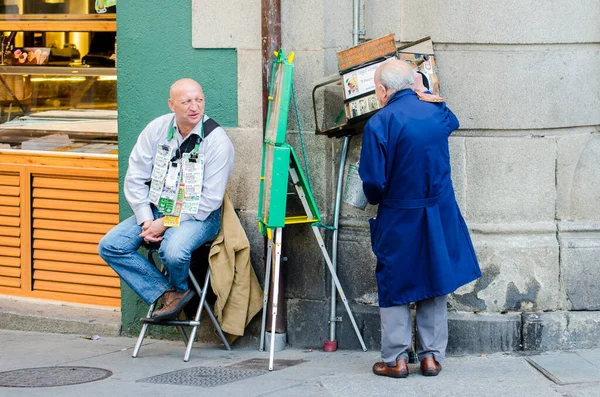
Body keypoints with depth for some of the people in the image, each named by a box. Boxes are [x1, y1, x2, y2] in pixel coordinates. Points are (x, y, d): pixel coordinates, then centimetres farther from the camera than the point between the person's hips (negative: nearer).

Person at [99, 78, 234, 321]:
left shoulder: (217, 141, -14)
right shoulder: (157, 129, 0)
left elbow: (210, 200, -15)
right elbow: (135, 178, 3)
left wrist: (167, 224, -17)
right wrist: (146, 220, -10)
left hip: (198, 216, -5)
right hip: (155, 210, 5)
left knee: (173, 251, -36)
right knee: (110, 246, -13)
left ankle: (178, 289, 1)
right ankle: (168, 293, -12)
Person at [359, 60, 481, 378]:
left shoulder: (380, 123, -17)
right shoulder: (436, 112, 0)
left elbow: (373, 181, -17)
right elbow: (452, 122, 28)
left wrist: (375, 198, 5)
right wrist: (423, 94, 33)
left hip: (399, 221, -4)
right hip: (440, 218, 4)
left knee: (394, 287, 8)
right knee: (434, 284, 13)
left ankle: (396, 359, 9)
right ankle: (432, 356, 16)